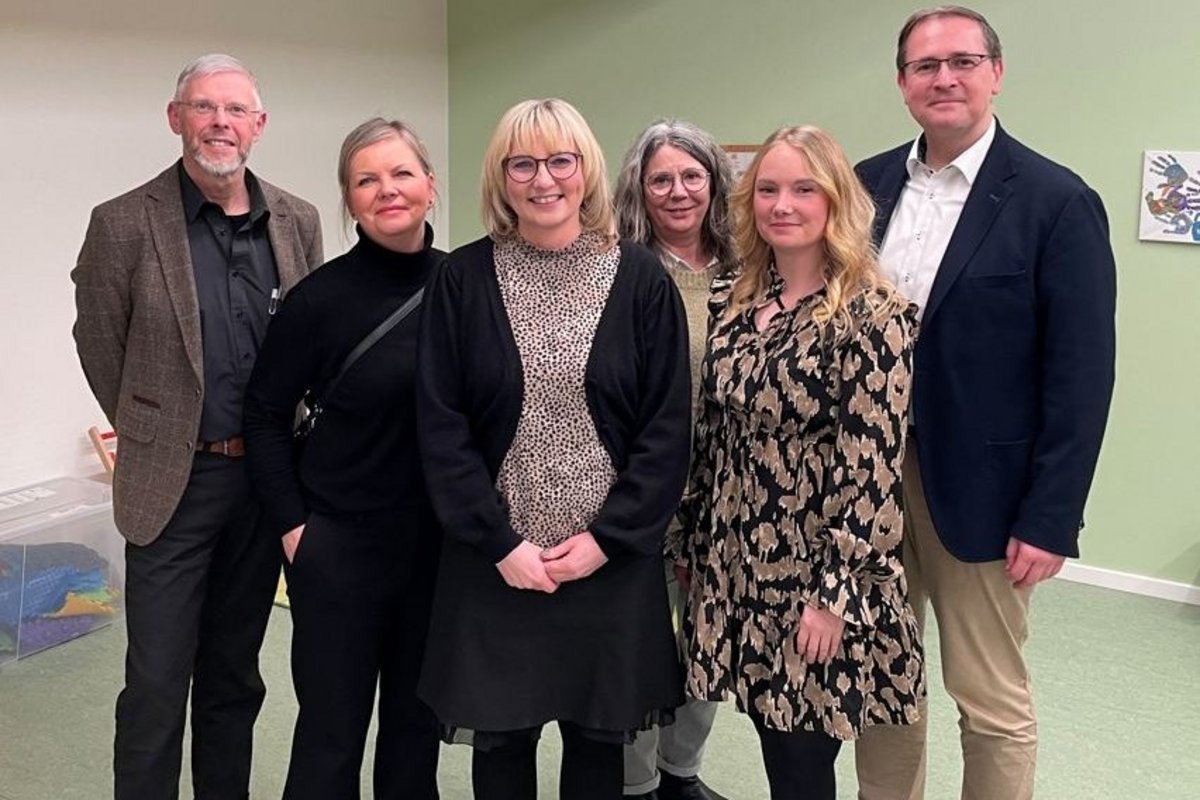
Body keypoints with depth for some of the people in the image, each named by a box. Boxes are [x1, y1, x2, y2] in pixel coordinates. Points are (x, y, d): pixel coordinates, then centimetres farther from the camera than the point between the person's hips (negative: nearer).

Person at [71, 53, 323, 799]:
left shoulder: (299, 221, 2)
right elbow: (100, 346, -1)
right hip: (174, 481, -3)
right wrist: (155, 440, 6)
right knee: (157, 685, 4)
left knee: (234, 676, 17)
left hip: (268, 476, 3)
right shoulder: (124, 222, -9)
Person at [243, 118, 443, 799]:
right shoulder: (321, 297, -10)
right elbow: (267, 415, -3)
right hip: (341, 541, -3)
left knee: (418, 716, 17)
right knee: (333, 728, 9)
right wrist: (291, 525, -7)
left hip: (443, 539, 3)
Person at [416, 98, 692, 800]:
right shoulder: (464, 279, 0)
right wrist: (500, 543, -11)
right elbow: (441, 424, -3)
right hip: (495, 562, 0)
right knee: (501, 741, 11)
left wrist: (607, 538, -11)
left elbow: (668, 427, -3)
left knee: (598, 740, 13)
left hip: (612, 560, 0)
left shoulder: (641, 279, -2)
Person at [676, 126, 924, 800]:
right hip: (735, 570, 6)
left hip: (816, 579, -5)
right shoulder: (735, 304, 6)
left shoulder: (873, 316, -13)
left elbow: (874, 468, -16)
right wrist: (697, 543, 11)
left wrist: (837, 593, -17)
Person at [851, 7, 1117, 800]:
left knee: (993, 704, 10)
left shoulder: (1056, 201, -9)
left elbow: (1081, 378, -11)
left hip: (978, 492, -4)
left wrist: (1050, 518, -13)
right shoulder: (868, 186, 5)